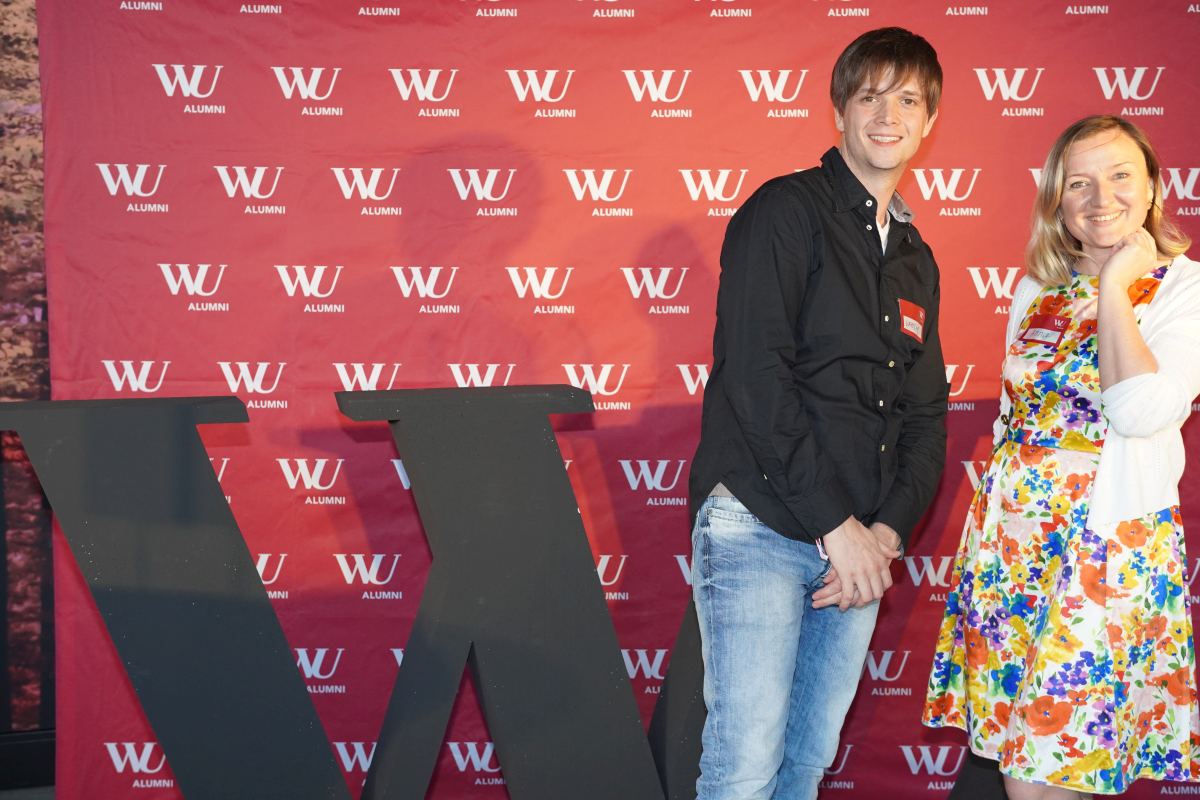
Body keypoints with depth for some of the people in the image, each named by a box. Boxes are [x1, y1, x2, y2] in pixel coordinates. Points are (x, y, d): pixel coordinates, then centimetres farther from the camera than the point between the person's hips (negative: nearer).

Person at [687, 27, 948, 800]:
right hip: (762, 528, -7)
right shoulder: (786, 212, -4)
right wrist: (834, 523, -14)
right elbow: (755, 375, -14)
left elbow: (925, 417, 16)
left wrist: (887, 530, -2)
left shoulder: (916, 259, 18)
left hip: (861, 545, 7)